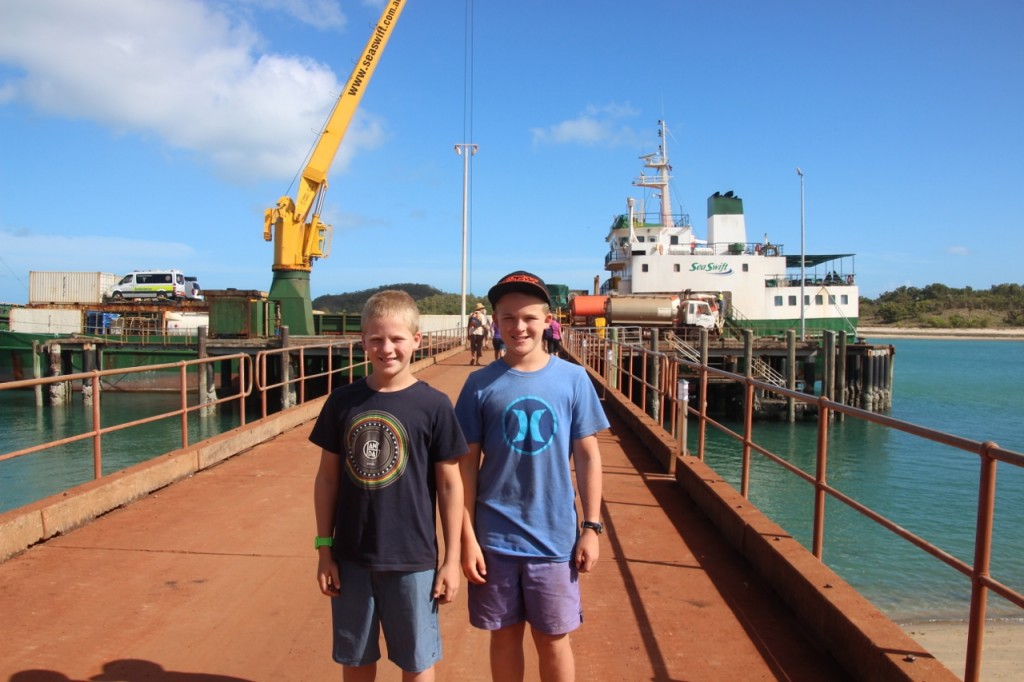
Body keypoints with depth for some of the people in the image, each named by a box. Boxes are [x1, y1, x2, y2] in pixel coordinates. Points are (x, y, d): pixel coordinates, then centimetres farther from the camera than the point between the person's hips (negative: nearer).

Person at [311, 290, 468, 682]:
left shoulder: (433, 405, -10)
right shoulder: (343, 401, -3)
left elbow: (450, 484, -5)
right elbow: (327, 477, 4)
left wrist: (452, 558, -4)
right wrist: (324, 549, 3)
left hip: (413, 560, -2)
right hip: (350, 557, 3)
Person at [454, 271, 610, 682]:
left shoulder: (573, 379, -5)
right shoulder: (480, 384, -5)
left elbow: (587, 454, 1)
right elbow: (467, 463, -2)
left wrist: (591, 526, -1)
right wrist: (467, 536, -4)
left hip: (555, 536, 0)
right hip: (495, 537, 1)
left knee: (554, 638, 13)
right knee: (505, 634, 16)